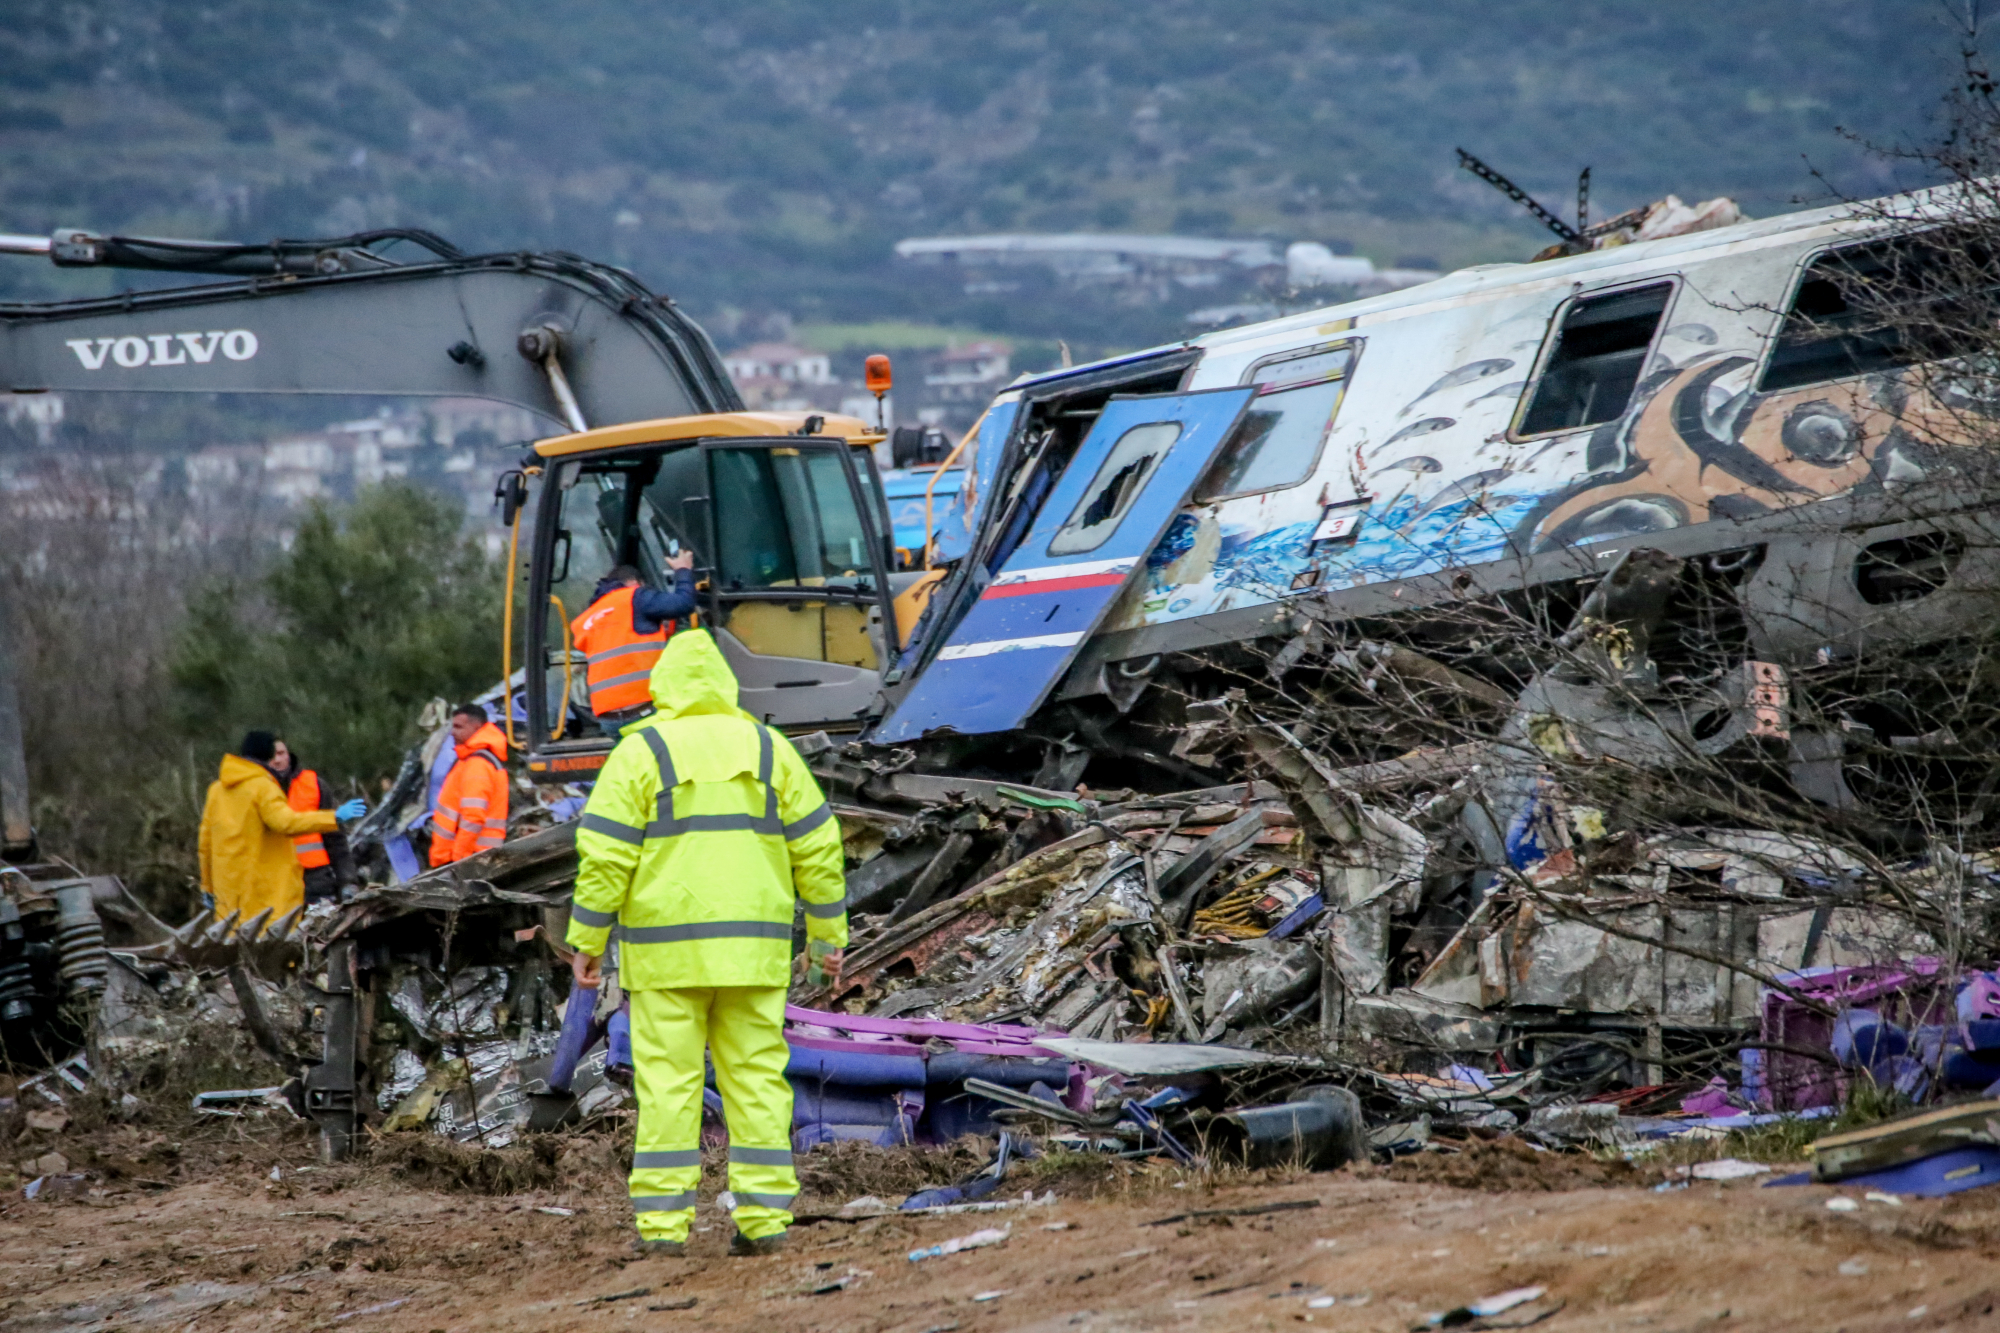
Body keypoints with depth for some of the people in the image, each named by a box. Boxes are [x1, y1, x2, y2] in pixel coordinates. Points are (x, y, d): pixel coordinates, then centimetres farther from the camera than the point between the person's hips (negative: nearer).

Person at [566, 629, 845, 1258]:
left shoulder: (640, 752, -4)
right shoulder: (766, 748, 6)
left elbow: (605, 852, -8)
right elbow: (815, 843, 6)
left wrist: (587, 940, -2)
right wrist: (828, 932, 12)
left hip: (666, 948, -2)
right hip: (751, 946, 2)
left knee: (667, 1081, 0)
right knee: (755, 1076, 6)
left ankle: (663, 1223, -3)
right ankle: (764, 1218, 2)